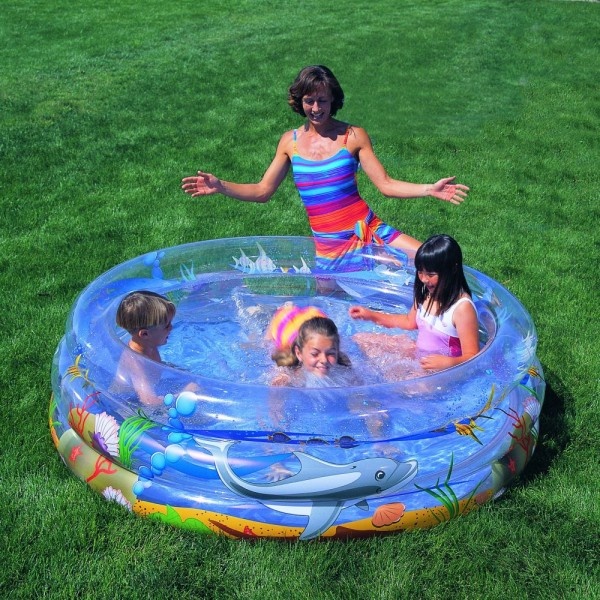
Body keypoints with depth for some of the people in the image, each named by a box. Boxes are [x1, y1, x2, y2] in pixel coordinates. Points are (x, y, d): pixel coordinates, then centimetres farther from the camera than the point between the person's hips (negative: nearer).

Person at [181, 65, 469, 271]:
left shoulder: (353, 136, -3)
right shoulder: (290, 141, 4)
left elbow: (386, 184, -4)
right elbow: (262, 191, 7)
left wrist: (429, 189, -16)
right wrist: (220, 186, -5)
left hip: (368, 231, -1)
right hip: (328, 246, 1)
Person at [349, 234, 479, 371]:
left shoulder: (462, 307, -25)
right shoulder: (426, 293, 0)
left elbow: (472, 357, -23)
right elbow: (410, 321, 20)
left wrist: (448, 363, -43)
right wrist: (371, 315, 15)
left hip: (442, 370, -9)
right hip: (419, 354, 9)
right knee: (361, 339, 7)